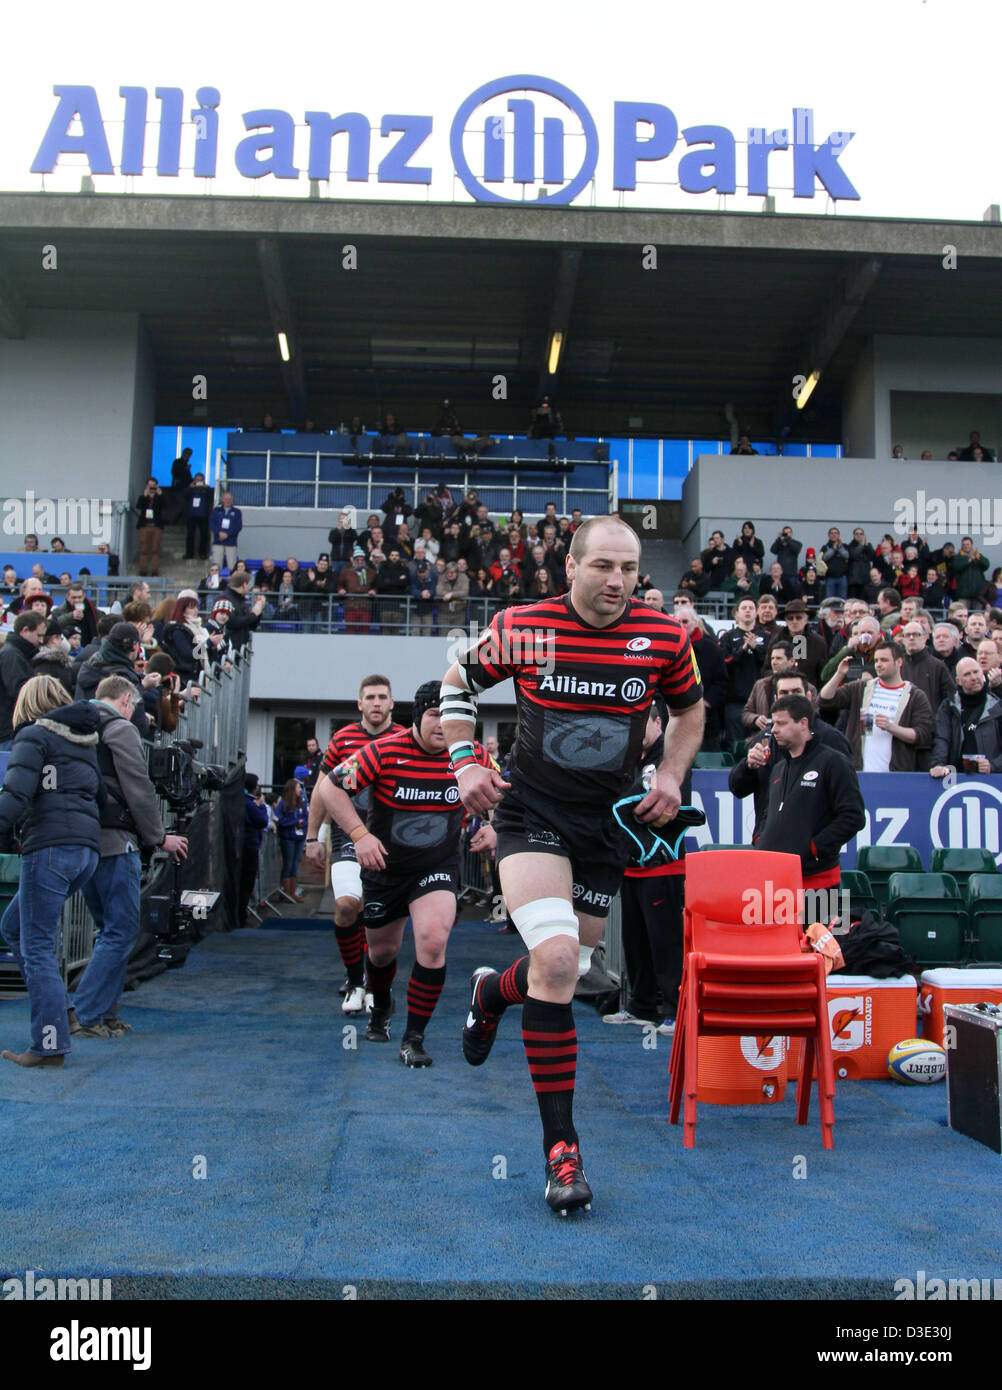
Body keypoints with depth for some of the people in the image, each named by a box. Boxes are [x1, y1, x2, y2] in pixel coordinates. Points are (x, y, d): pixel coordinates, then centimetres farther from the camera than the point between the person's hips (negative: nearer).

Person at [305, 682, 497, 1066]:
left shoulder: (472, 755, -12)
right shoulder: (383, 752, -20)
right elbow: (328, 786, -15)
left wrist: (491, 827, -10)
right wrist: (359, 834, -24)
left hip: (439, 867, 0)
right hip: (384, 866, 0)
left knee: (432, 941, -23)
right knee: (382, 951, 15)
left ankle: (414, 1038, -6)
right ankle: (380, 1008, 51)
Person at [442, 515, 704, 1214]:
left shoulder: (666, 636, -6)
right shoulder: (519, 627, -9)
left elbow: (691, 708, 14)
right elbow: (458, 683, 8)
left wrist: (671, 774, 0)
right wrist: (464, 762, -3)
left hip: (609, 822, 3)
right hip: (531, 810, -3)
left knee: (563, 972, 12)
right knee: (555, 959, -22)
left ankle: (491, 991, 50)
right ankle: (561, 1145, -9)